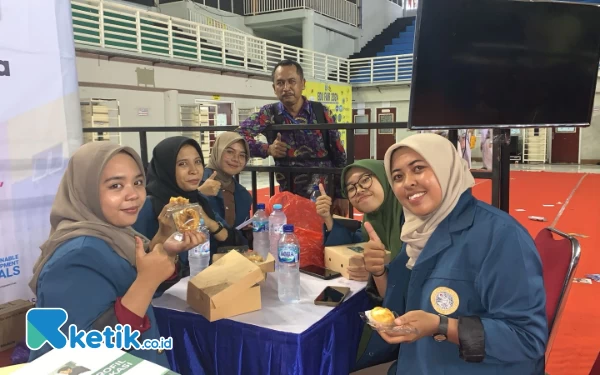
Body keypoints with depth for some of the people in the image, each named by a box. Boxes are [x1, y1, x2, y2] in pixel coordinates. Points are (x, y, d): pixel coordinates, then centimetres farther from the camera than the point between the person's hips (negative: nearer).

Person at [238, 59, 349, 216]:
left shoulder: (322, 113, -3)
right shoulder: (269, 114, -3)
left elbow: (339, 156, 0)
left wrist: (342, 195, -2)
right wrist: (268, 149, -19)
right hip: (289, 196, 0)